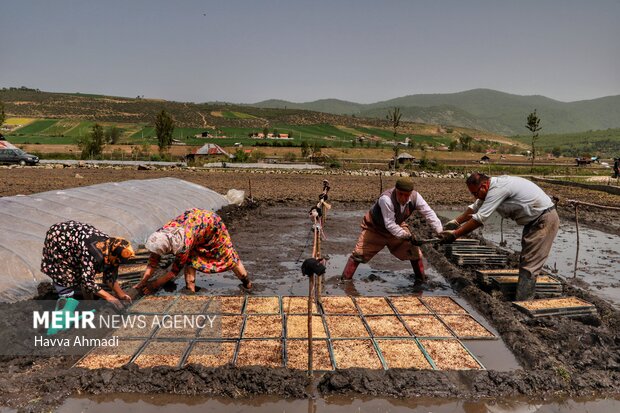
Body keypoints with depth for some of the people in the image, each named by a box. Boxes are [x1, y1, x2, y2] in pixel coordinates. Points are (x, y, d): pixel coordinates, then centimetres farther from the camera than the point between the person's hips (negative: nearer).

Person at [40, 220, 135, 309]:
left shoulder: (111, 246, -16)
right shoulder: (93, 253, -39)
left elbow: (111, 272, -4)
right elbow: (87, 280, -34)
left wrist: (119, 293, -11)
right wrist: (109, 297, -32)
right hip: (57, 237, -7)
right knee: (65, 273, -12)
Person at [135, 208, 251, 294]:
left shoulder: (184, 244, -43)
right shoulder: (161, 234, -26)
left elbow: (174, 271, -30)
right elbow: (153, 260, -16)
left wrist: (154, 285, -25)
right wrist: (143, 282, -21)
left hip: (213, 222, -6)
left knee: (227, 254, 10)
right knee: (190, 257, -13)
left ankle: (246, 280, 29)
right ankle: (191, 288, -3)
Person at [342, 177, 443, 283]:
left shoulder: (415, 197, -22)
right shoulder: (386, 199, -39)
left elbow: (429, 213, -17)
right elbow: (389, 224, -36)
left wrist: (440, 232, -24)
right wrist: (406, 236, -39)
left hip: (396, 226, 5)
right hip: (374, 227, -5)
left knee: (414, 251, 0)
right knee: (359, 253, -8)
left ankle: (421, 279, 18)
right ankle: (345, 279, 5)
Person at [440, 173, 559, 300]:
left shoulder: (498, 189, -26)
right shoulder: (493, 187, 3)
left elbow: (479, 219, -27)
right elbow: (474, 208, 15)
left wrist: (454, 234, -22)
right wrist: (456, 221, 5)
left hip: (544, 221, -10)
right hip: (535, 220, 10)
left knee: (529, 266, -11)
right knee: (525, 262, 15)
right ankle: (524, 299, 23)